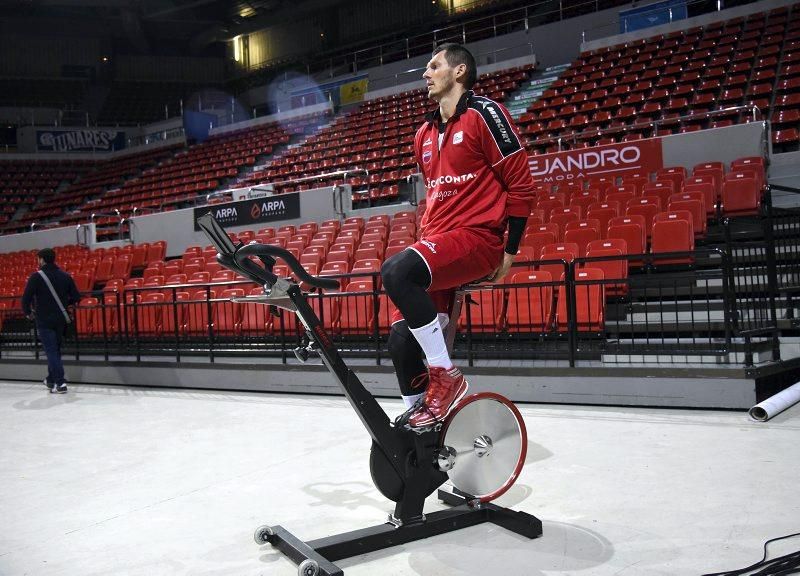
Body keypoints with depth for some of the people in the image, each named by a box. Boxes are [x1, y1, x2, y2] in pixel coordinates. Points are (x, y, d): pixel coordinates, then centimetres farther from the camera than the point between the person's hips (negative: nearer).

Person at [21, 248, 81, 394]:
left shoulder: (36, 277, -10)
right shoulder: (65, 276, 3)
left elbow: (26, 297, -11)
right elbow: (76, 297, 3)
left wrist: (28, 312, 7)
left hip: (44, 320, -4)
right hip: (60, 320, 5)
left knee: (51, 351, -2)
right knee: (55, 349, 18)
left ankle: (60, 383, -9)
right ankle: (51, 379, 30)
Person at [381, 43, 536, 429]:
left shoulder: (483, 114, -4)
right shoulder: (425, 134, 20)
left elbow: (521, 184, -7)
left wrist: (510, 250, -8)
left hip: (478, 237, -8)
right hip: (439, 243, 8)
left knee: (396, 270, -32)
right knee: (401, 337, -5)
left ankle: (446, 376, -20)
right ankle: (418, 418, 7)